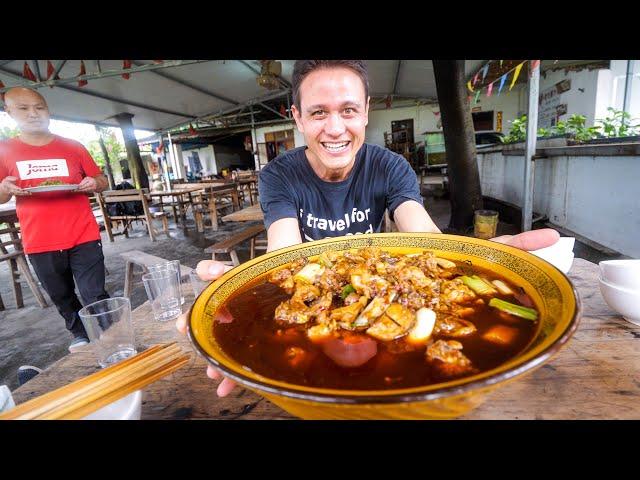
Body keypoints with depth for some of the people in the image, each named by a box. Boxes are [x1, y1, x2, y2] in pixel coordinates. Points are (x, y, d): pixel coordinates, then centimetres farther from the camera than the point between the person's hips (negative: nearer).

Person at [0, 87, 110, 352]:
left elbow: (102, 180, 11)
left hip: (84, 237, -2)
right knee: (63, 298, 16)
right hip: (40, 243, 2)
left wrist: (94, 183, -12)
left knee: (96, 296, -4)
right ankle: (80, 335, 37)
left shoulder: (73, 147, 4)